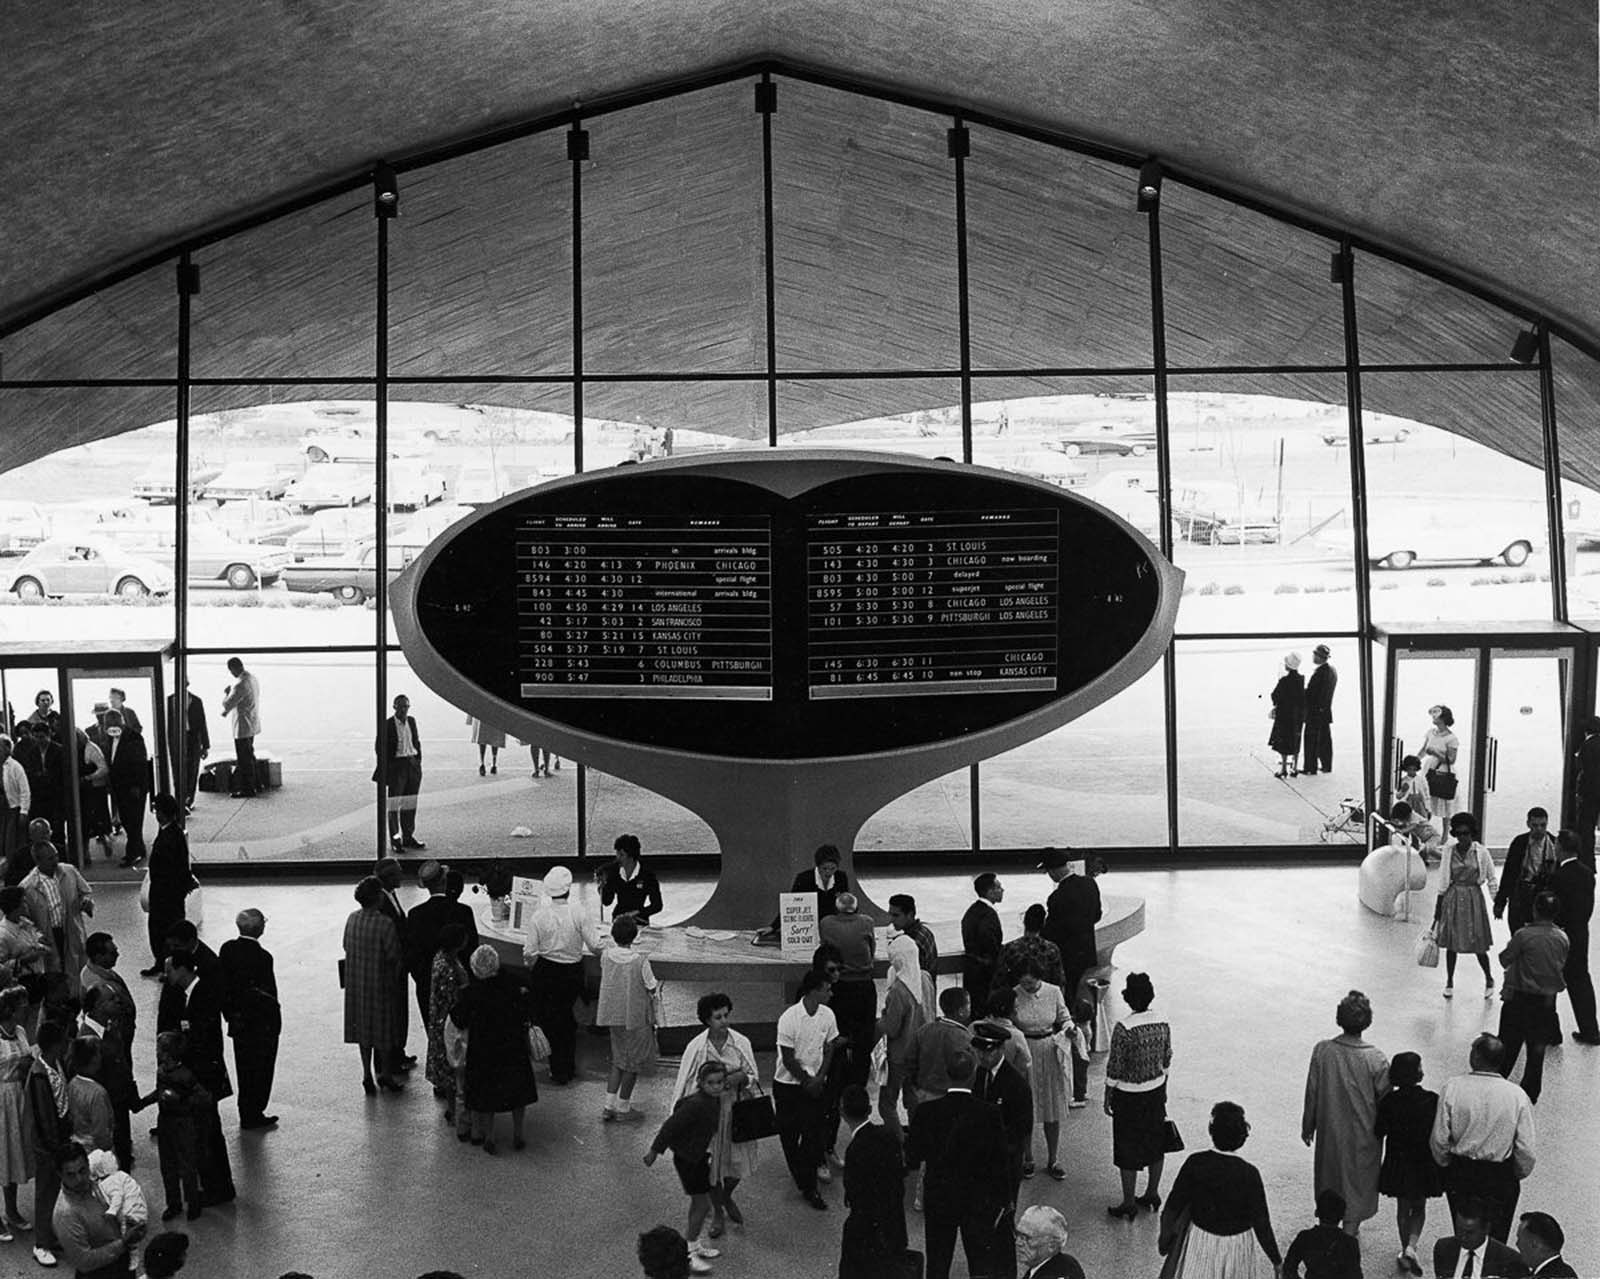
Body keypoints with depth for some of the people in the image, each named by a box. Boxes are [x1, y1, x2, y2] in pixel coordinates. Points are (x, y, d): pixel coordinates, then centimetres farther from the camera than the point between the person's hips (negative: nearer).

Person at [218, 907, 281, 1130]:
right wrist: (274, 1020, -9)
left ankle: (246, 1114, 26)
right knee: (261, 1067, 9)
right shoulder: (262, 957, -23)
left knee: (244, 1067, 17)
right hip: (262, 1020, -6)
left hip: (238, 1021, 6)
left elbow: (221, 983, 2)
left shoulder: (227, 949, -4)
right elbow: (269, 992, -20)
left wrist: (229, 1014, 11)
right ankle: (254, 1114, 15)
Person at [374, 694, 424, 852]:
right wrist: (385, 770, -9)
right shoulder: (387, 725, -8)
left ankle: (408, 837, 20)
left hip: (413, 765, 6)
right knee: (394, 804, -1)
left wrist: (418, 760, 9)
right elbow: (379, 747, -6)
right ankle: (395, 839, 5)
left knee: (410, 803, 11)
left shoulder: (411, 721, 8)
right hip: (396, 766, -5)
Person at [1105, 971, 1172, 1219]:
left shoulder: (1123, 1028, -23)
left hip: (1129, 1096, -6)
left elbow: (1114, 1069, -17)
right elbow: (1166, 1062, 6)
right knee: (1155, 1142, 20)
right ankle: (1152, 1193, 34)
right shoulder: (1163, 1024, -5)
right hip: (1156, 1092, 6)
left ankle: (1129, 1204, 16)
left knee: (1128, 1151, 7)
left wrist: (1108, 1098, -5)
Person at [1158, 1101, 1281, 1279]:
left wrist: (1165, 1236, 9)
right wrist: (1277, 1262, -4)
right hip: (1237, 1246, -1)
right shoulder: (1248, 1174, -22)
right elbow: (1261, 1224, -16)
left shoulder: (1195, 1163, -18)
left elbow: (1173, 1207, -8)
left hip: (1200, 1239, 1)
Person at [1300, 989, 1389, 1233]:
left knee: (1328, 1176, 23)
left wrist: (1308, 1127, 8)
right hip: (1363, 1134, -2)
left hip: (1330, 1131, 2)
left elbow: (1312, 1093, -7)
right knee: (1358, 1180, 17)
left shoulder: (1322, 1051, -17)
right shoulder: (1375, 1059, -22)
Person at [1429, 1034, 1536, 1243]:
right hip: (1501, 1176, 0)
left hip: (1459, 1172, 1)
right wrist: (1519, 1174, 11)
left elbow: (1439, 1140, -9)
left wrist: (1445, 1164, 11)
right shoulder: (1517, 1095, -13)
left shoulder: (1451, 1088, -14)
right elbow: (1526, 1150, -9)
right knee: (1496, 1238, 14)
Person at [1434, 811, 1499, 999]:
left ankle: (1489, 979, 25)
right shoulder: (1450, 852, -1)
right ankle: (1449, 982, 21)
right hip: (1453, 898, 2)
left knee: (1478, 943, 1)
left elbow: (1491, 879, 2)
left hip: (1473, 897, -2)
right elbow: (1443, 881, 4)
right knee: (1451, 942, 6)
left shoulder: (1480, 852, -6)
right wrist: (1438, 907, 5)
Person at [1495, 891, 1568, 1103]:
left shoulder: (1524, 935, -20)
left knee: (1508, 1045, 11)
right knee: (1537, 1048, 12)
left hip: (1520, 998, -3)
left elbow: (1505, 960, -9)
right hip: (1547, 1000, 3)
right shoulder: (1562, 938, -7)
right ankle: (1531, 1092, 18)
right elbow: (1562, 967, 5)